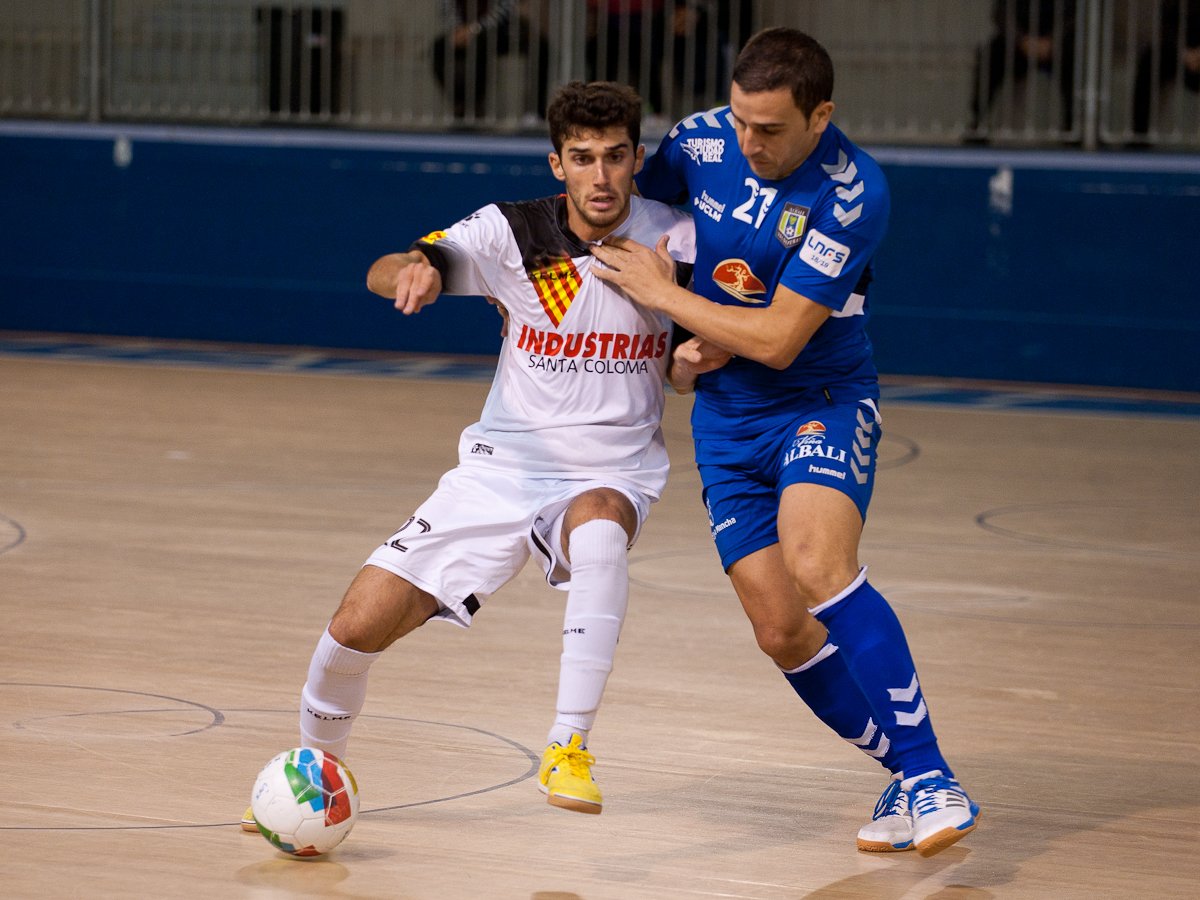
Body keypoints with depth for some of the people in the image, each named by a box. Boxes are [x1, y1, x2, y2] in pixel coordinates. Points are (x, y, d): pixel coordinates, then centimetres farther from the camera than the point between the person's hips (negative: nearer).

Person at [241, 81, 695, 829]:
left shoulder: (676, 241, -8)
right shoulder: (514, 232, -10)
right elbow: (380, 274, -21)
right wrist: (412, 268, -45)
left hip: (612, 475, -1)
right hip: (504, 466, 1)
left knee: (599, 534, -40)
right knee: (358, 626, -6)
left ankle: (570, 751, -31)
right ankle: (316, 762, 26)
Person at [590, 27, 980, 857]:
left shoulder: (853, 193, -21)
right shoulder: (701, 142, -7)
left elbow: (779, 339, -21)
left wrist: (663, 295, -13)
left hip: (823, 400, -5)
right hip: (727, 416, 5)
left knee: (817, 561, -31)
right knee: (781, 628, -3)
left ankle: (932, 779, -30)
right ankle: (906, 779, 15)